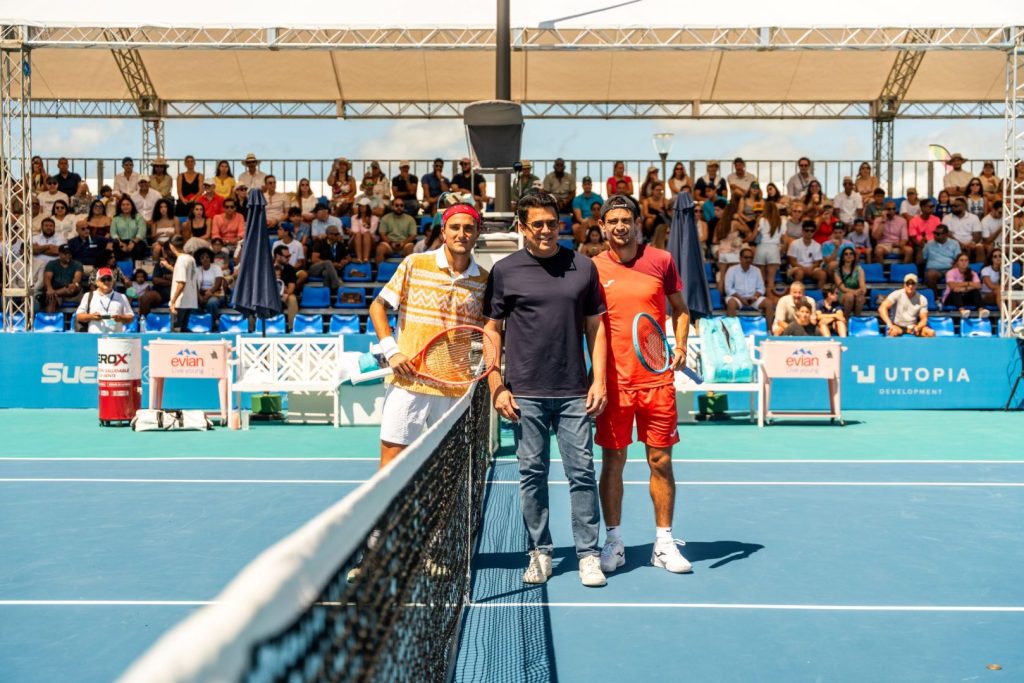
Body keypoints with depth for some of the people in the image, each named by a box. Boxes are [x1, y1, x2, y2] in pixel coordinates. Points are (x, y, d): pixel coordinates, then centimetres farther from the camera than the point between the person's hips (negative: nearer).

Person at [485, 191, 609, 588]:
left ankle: (588, 554, 11)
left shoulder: (583, 267, 7)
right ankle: (540, 552, 19)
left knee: (582, 472, 1)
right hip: (525, 394, 0)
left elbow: (595, 327, 10)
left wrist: (599, 381, 2)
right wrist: (496, 386, -1)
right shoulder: (505, 271, 3)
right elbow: (492, 329, 6)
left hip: (574, 393, 1)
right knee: (532, 473, 6)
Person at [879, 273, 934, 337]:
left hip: (913, 326, 4)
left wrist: (917, 328, -26)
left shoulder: (922, 299, -2)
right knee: (894, 331, -39)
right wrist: (889, 324, -37)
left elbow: (924, 319, -2)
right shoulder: (897, 294, -11)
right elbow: (882, 308, -22)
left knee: (931, 332, -21)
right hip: (897, 326, -4)